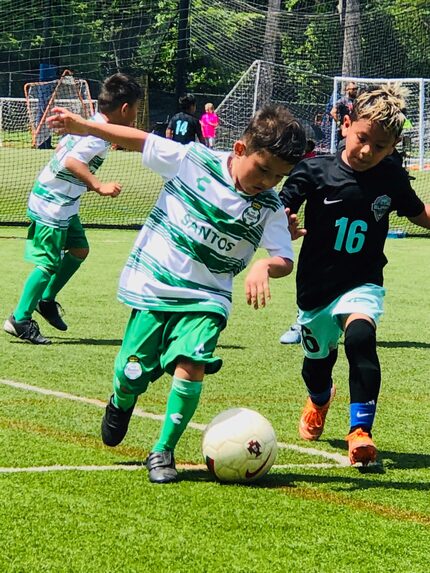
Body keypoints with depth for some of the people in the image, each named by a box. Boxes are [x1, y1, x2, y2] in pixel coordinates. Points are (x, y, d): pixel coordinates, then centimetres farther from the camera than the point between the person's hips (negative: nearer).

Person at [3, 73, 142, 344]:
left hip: (64, 204, 10)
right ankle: (20, 320, -1)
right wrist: (99, 186, -39)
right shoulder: (98, 136, -22)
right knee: (48, 262, -6)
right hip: (52, 205, -10)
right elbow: (71, 161, -35)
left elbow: (62, 148, 20)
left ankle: (47, 300, 27)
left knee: (79, 250, 16)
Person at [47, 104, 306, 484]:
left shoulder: (270, 209, -4)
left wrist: (264, 267, -34)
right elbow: (140, 141, 1)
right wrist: (83, 126, 0)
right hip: (154, 287, 0)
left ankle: (163, 452, -3)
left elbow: (285, 260, -11)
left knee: (191, 366, -21)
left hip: (206, 298, 1)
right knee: (132, 374, -1)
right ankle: (120, 405, 38)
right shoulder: (193, 160, -8)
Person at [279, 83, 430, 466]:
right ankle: (320, 399, 58)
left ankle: (360, 430, -24)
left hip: (362, 284, -1)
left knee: (360, 337, -31)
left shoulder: (392, 179, -5)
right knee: (316, 363, 19)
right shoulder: (314, 172, -13)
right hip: (316, 287, 1)